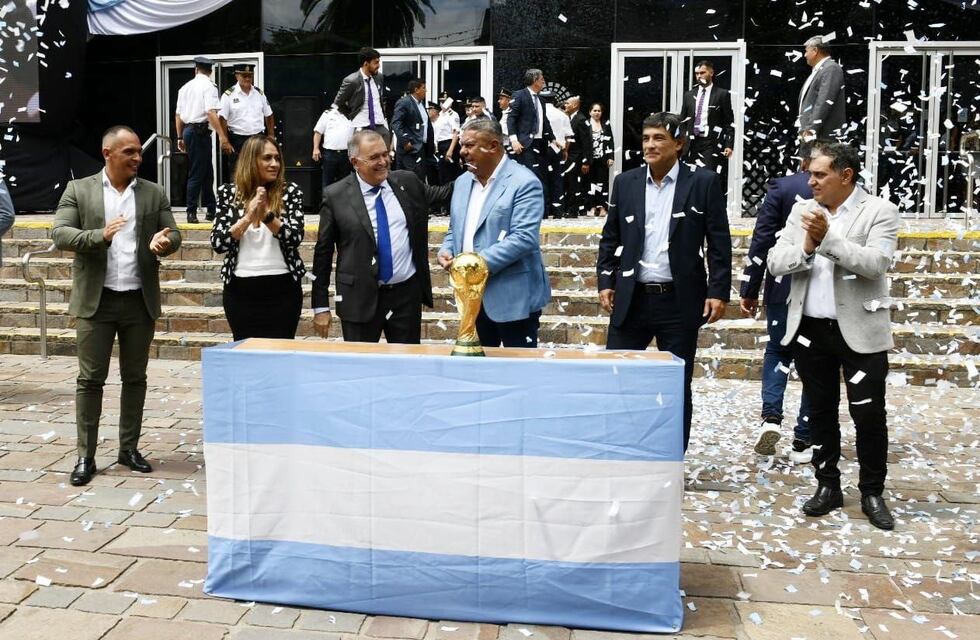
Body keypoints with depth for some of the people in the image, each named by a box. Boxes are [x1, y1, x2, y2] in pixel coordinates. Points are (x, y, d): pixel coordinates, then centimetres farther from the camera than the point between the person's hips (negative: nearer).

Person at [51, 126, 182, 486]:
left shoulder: (154, 193, 8)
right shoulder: (79, 190, 3)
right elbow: (59, 234, -4)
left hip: (140, 300, 2)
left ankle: (129, 449, 21)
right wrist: (100, 235, -22)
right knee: (90, 379, 1)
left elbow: (173, 234, 8)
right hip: (96, 300, -2)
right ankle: (86, 456, 9)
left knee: (135, 378, 9)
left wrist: (165, 243, -17)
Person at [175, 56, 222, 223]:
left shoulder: (185, 87, 15)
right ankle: (191, 213, 0)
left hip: (188, 130, 8)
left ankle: (210, 210, 20)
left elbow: (178, 115, 17)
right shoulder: (209, 86, -7)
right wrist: (221, 135, -19)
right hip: (201, 131, -8)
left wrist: (180, 137, 24)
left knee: (207, 172, 15)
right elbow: (211, 112, -19)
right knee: (197, 173, -3)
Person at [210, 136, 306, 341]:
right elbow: (217, 243, -4)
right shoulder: (228, 193, 3)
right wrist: (248, 217, -15)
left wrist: (266, 216, -20)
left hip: (282, 288, -1)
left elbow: (296, 237, -8)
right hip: (240, 289, 1)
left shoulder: (290, 191, 1)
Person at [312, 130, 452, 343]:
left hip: (407, 293, 3)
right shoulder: (335, 196, -5)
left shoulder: (407, 182, 3)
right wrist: (321, 306, -1)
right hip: (360, 299, -2)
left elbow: (434, 195, 23)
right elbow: (323, 252, -1)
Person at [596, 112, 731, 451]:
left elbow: (719, 241, -2)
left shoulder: (703, 182, -1)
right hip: (631, 298, 2)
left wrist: (718, 291, -7)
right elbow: (610, 238, 12)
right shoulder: (625, 182, 7)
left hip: (679, 301, -2)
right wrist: (605, 281, 3)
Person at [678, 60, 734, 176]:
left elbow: (729, 122, 0)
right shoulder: (689, 95, 14)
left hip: (712, 143, -4)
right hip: (692, 142, 4)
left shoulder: (722, 94, 2)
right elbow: (682, 121, 16)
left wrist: (729, 145, -9)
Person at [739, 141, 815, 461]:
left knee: (777, 351, 19)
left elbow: (761, 241, -6)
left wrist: (749, 289, -1)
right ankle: (803, 440, 12)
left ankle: (771, 417, -1)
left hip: (784, 288, -1)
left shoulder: (782, 187, -3)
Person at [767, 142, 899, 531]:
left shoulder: (880, 211, -4)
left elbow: (876, 264, -18)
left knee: (869, 414, 2)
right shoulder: (802, 211, 7)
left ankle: (872, 493, 19)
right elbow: (775, 263, -1)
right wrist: (807, 246, -19)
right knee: (821, 411, 13)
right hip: (810, 329, 4)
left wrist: (828, 238, -25)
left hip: (860, 331, -3)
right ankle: (827, 486, 26)